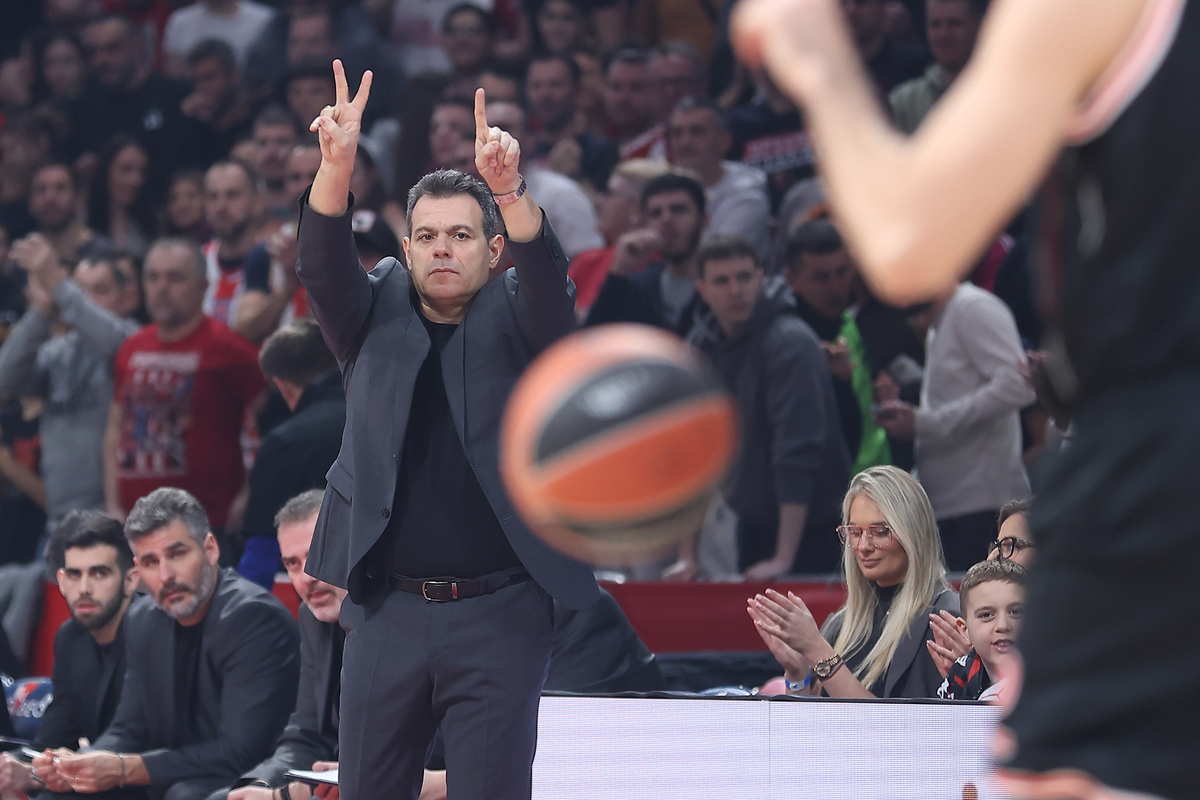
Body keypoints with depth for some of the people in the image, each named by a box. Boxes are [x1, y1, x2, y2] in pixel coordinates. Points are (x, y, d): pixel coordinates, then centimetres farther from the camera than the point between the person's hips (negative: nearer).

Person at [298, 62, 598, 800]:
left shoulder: (515, 320, 5)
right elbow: (323, 267, -7)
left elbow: (548, 276, -16)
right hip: (388, 608, 2)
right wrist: (337, 164, -26)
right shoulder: (376, 316, 10)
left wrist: (511, 190, -36)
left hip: (500, 615, -2)